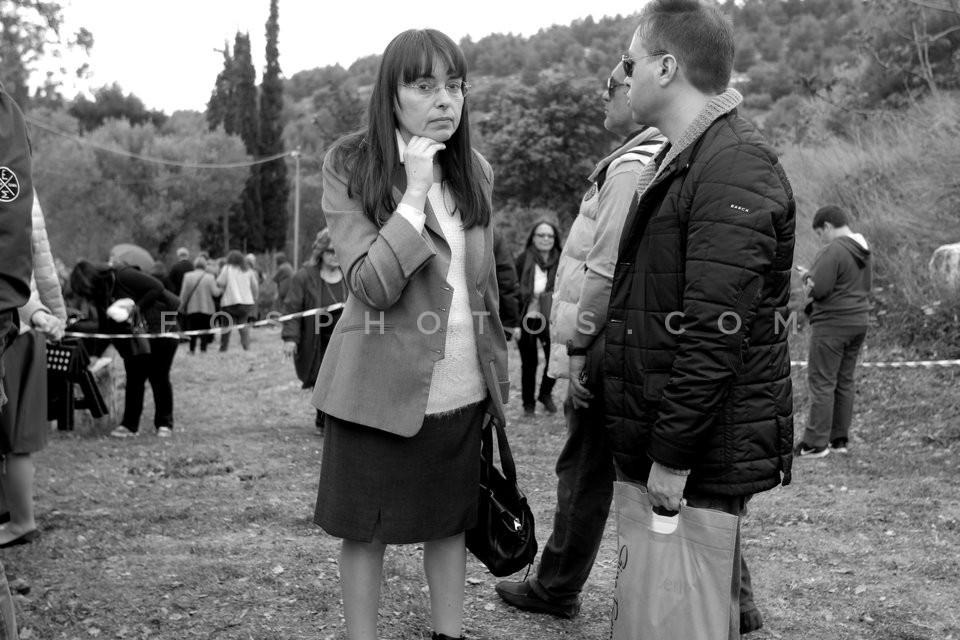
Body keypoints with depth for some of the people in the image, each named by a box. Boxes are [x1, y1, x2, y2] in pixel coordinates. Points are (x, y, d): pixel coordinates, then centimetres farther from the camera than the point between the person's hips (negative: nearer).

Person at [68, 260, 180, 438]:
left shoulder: (123, 276, -19)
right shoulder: (100, 296, 4)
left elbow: (157, 287, -22)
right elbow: (105, 328, 4)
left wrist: (136, 307, -23)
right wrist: (77, 326, -7)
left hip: (160, 331, -7)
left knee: (159, 377, 1)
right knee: (134, 379, 2)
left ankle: (164, 424, 13)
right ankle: (130, 425, 10)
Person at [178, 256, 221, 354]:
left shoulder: (187, 276, -1)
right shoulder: (210, 277, -6)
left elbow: (183, 293, 0)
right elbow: (215, 292, -5)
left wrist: (182, 305, 10)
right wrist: (221, 290, 14)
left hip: (191, 309, 2)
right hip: (207, 308, -2)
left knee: (192, 329, 11)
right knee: (205, 330, 4)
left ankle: (192, 349, 9)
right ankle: (203, 349, -2)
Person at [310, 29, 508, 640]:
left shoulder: (476, 171, 6)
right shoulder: (350, 167, -9)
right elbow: (373, 287, -18)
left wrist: (497, 373, 14)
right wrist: (414, 193, -24)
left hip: (463, 385, 5)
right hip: (381, 386, -4)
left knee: (451, 521, 15)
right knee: (366, 530, 8)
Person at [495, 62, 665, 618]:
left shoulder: (631, 167, -16)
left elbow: (605, 271, -20)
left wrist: (577, 343, -12)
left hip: (611, 344, -8)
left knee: (585, 470, 5)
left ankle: (557, 589, 22)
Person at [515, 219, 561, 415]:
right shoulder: (523, 260, -5)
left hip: (550, 321, 1)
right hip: (526, 320, -1)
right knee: (529, 363, 9)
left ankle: (546, 394, 25)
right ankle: (528, 402, 25)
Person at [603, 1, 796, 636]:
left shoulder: (733, 167, -17)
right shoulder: (682, 160, 15)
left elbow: (716, 328, -23)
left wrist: (674, 455, -20)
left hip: (706, 450, -9)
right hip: (665, 439, 9)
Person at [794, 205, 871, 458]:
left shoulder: (832, 251, -17)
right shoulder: (863, 252, 12)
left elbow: (819, 290, -21)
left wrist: (807, 276, 1)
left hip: (832, 325, -9)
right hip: (859, 322, 9)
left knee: (822, 382, -3)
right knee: (845, 381, 13)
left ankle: (816, 443, -1)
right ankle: (840, 439, 19)